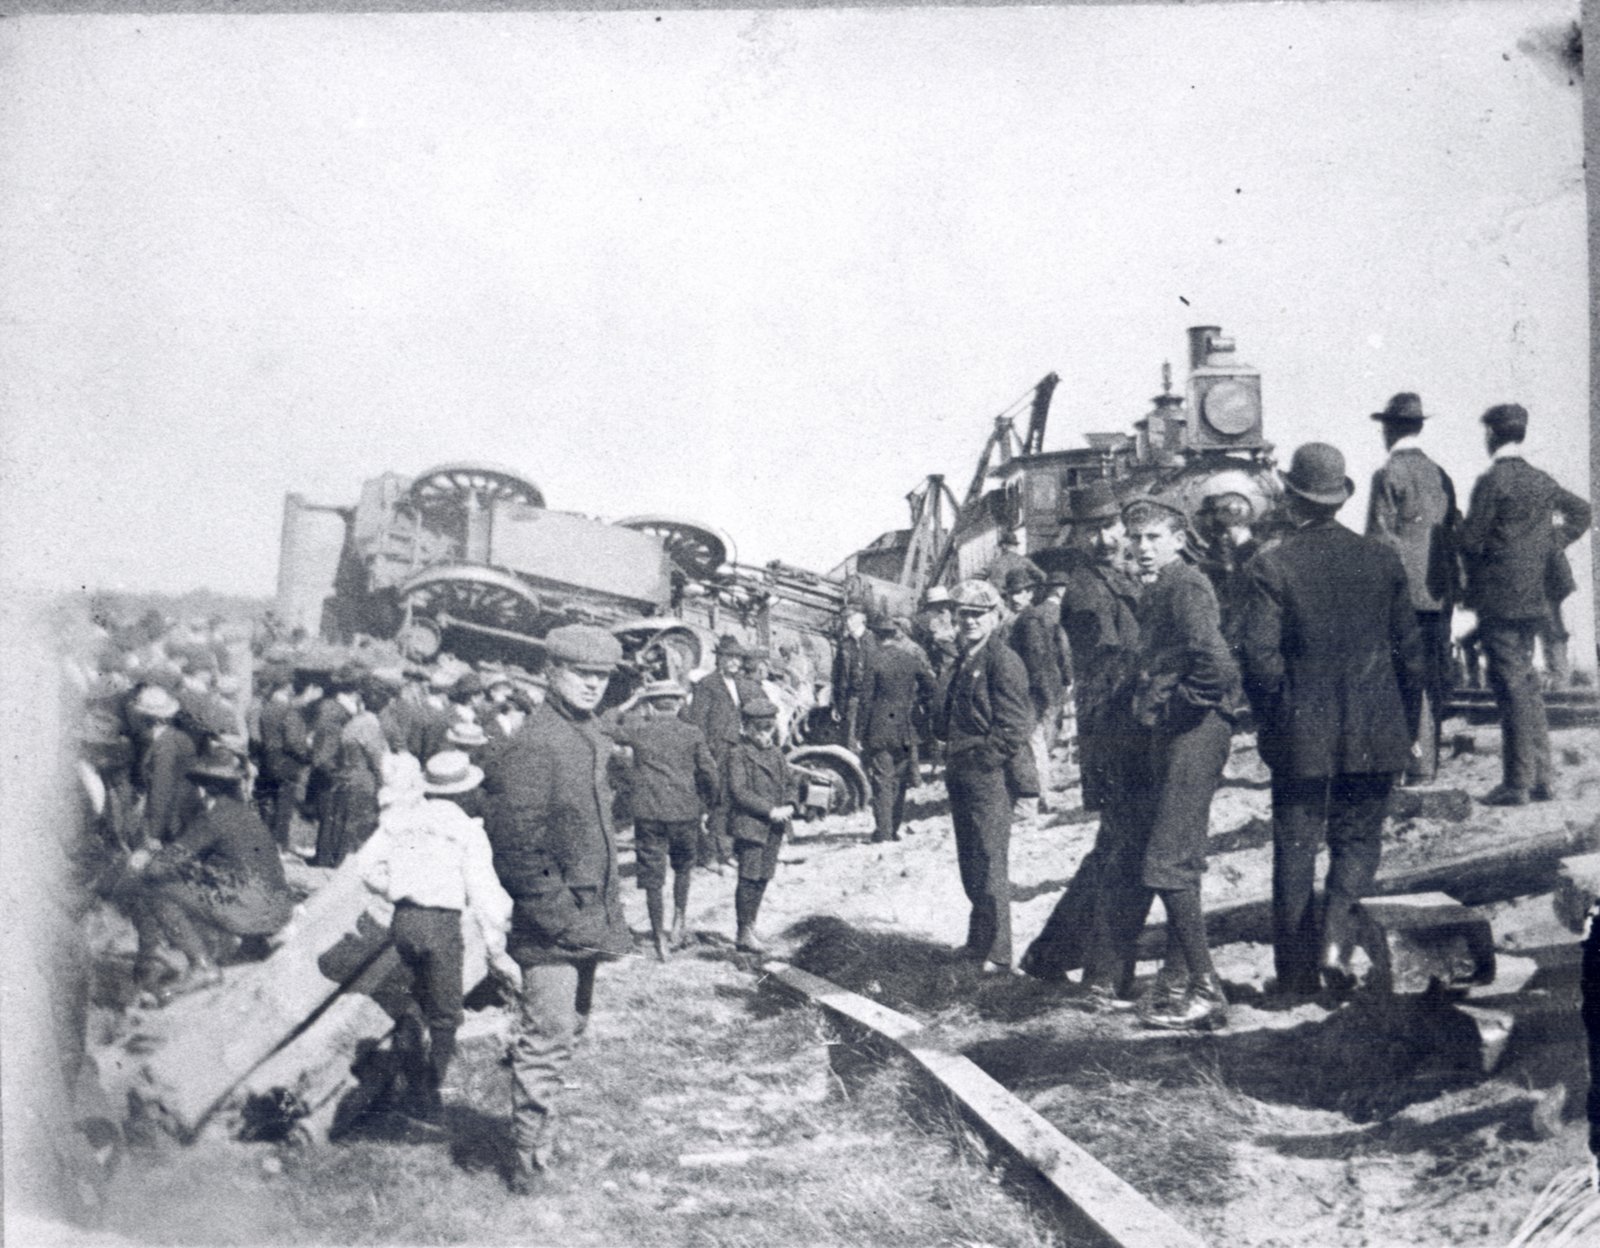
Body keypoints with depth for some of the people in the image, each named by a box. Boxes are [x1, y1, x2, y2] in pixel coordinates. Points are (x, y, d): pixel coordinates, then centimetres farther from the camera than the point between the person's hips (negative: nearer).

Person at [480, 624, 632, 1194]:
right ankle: (530, 1156, 1)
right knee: (549, 1032, -7)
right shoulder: (533, 745, -18)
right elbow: (515, 843, -22)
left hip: (588, 916, 9)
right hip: (552, 918, -9)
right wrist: (559, 914, -20)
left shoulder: (590, 737, 12)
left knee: (572, 1024, 18)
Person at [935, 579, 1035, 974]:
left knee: (989, 863, -7)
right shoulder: (965, 660, 17)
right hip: (962, 774, 9)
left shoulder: (1003, 660, -10)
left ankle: (996, 954, -2)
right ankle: (979, 941, 26)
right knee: (969, 861, 15)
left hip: (990, 774, -9)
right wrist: (953, 757, 15)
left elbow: (1012, 723, -14)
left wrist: (984, 762, -13)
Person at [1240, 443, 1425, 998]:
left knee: (1294, 850, 9)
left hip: (1299, 735, -1)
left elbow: (1260, 657, -13)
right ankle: (1337, 936, -6)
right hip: (1374, 734, 2)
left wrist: (1271, 720, 2)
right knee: (1357, 837, 16)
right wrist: (1408, 727, 13)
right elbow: (1409, 652, 3)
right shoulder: (1383, 559, -1)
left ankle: (1297, 975, 15)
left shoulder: (1272, 567, -10)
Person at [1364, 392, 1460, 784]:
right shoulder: (1440, 474, 11)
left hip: (1404, 590, -7)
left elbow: (1380, 537, -11)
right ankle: (1430, 759, 18)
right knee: (1434, 676, 11)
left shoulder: (1389, 476, -9)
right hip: (1439, 591, 7)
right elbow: (1452, 531, 15)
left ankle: (1416, 763, -6)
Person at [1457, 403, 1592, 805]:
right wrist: (1549, 543, 17)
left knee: (1512, 687, -6)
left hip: (1499, 600, -7)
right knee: (1527, 686, 14)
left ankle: (1517, 783, -4)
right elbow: (1581, 512, 21)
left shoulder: (1493, 481, -13)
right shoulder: (1542, 481, 9)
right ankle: (1540, 778, 17)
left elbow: (1471, 539, -14)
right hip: (1533, 596, 7)